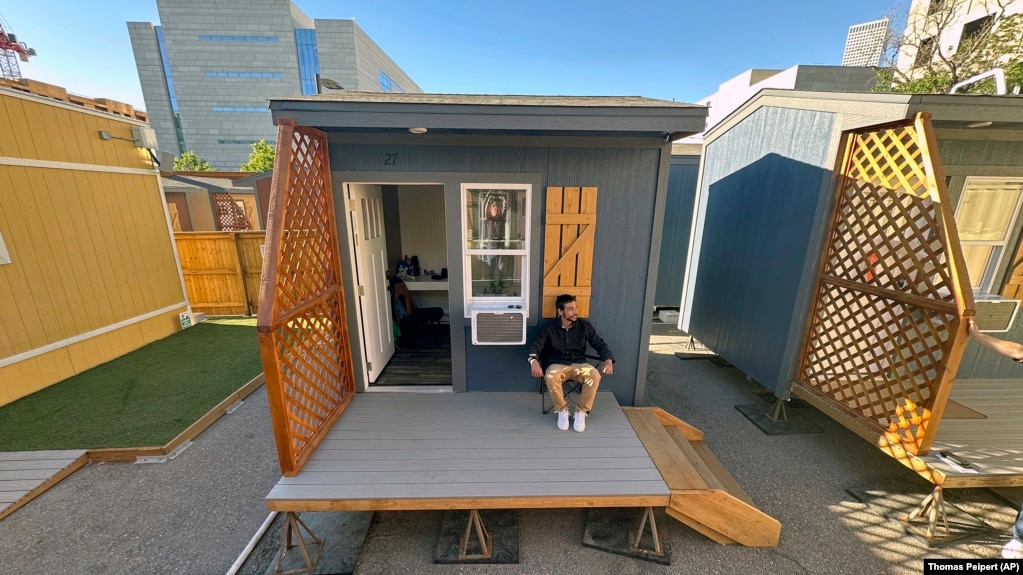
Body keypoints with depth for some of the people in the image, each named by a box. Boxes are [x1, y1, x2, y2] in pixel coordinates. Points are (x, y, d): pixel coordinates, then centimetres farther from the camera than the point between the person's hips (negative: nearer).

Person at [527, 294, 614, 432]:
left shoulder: (585, 325, 1)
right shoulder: (548, 327, -5)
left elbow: (599, 344, 5)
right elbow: (535, 345, -10)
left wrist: (608, 359, -15)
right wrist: (534, 361, -32)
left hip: (579, 364, 2)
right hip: (557, 365, -1)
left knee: (595, 375, -31)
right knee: (551, 378, -36)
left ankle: (581, 412, -11)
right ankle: (562, 410, -9)